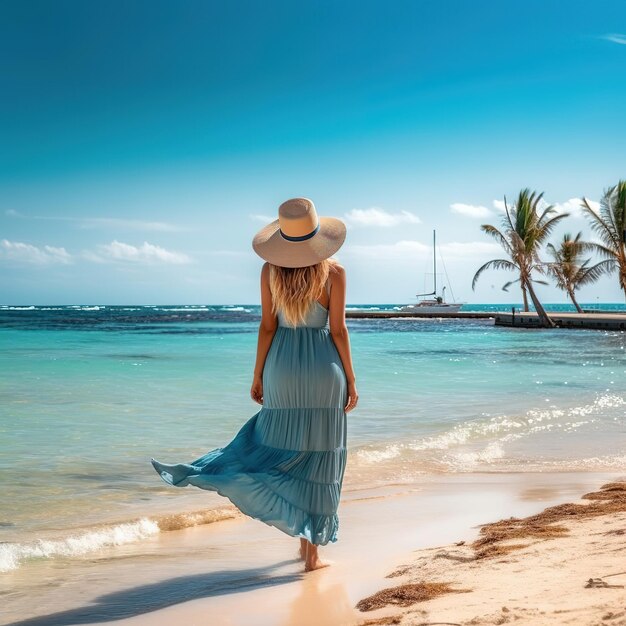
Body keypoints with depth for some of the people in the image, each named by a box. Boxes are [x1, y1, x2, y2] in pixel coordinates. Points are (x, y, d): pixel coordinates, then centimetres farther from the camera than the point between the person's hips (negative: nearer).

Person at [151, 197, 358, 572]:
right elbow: (338, 330, -6)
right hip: (323, 367, -2)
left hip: (282, 365, 2)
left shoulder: (270, 269, -2)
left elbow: (267, 326, 0)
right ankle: (312, 552, 9)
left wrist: (258, 374, 8)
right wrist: (351, 379, 2)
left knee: (278, 447, 20)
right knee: (318, 458, 5)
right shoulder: (334, 272, -8)